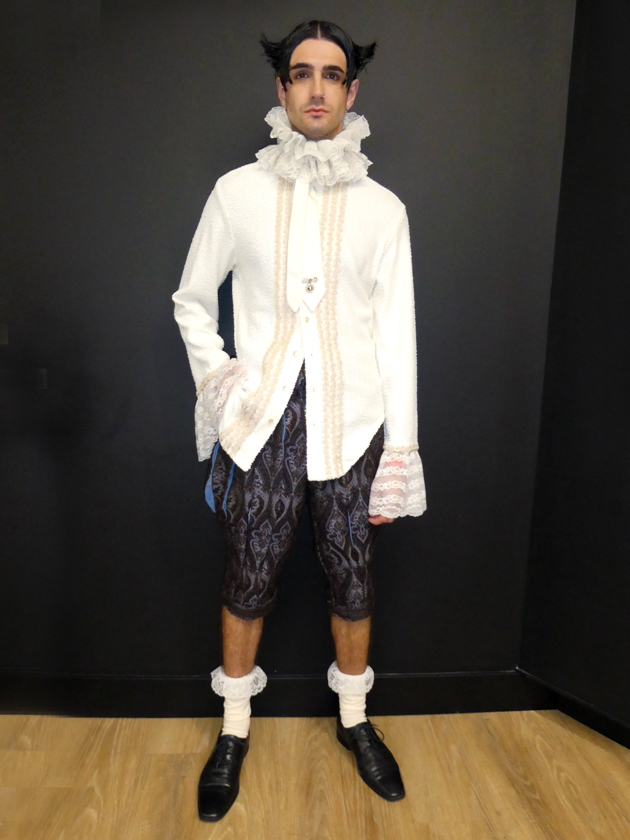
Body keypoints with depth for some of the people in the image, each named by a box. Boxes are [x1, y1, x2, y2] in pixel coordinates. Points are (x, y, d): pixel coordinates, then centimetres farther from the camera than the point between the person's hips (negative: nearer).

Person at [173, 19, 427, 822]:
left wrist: (399, 449, -1)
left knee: (351, 576, 11)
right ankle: (234, 730, 33)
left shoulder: (382, 207, 4)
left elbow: (396, 331, 2)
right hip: (259, 419, 0)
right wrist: (213, 374, -3)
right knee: (248, 577, 9)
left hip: (352, 420, 1)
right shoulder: (237, 191, 4)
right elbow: (192, 298, 13)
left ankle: (355, 719, 36)